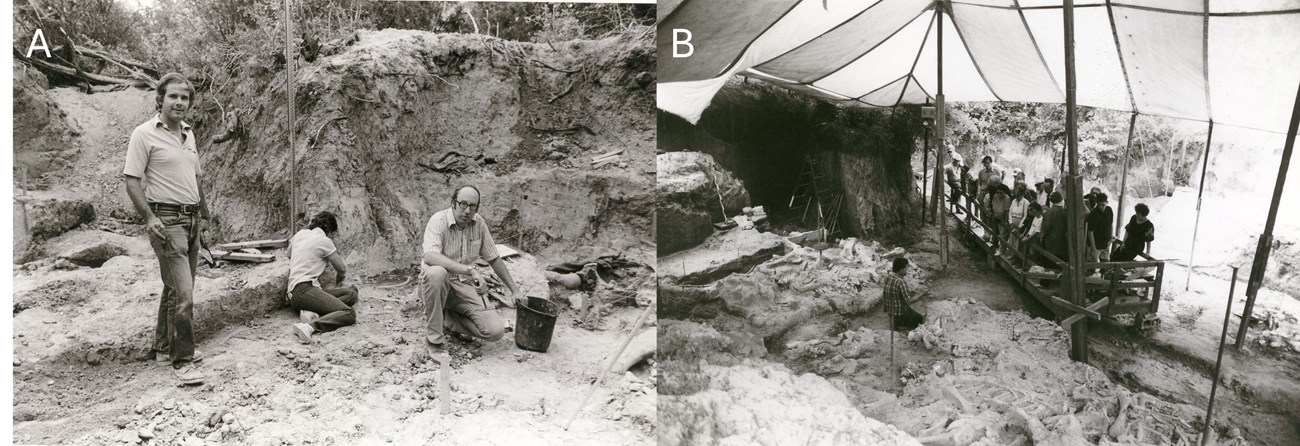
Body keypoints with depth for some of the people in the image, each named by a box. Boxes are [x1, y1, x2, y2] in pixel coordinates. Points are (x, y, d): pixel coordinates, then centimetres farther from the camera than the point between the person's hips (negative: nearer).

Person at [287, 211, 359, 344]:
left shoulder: (300, 234, 19)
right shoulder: (324, 241, -1)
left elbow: (289, 254, 41)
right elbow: (342, 269, 9)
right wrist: (338, 282, 30)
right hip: (304, 289, -9)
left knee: (352, 292, 3)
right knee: (349, 314, -24)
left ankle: (313, 311, -18)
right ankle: (308, 327, -44)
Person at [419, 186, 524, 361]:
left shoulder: (478, 223, 1)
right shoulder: (439, 220, -16)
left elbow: (494, 259, 12)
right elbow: (430, 256, -34)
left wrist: (514, 290, 12)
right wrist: (470, 270, -41)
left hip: (465, 286, 4)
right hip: (438, 284, -4)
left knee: (495, 331, -17)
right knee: (436, 272, -41)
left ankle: (450, 319, 14)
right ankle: (433, 340, -24)